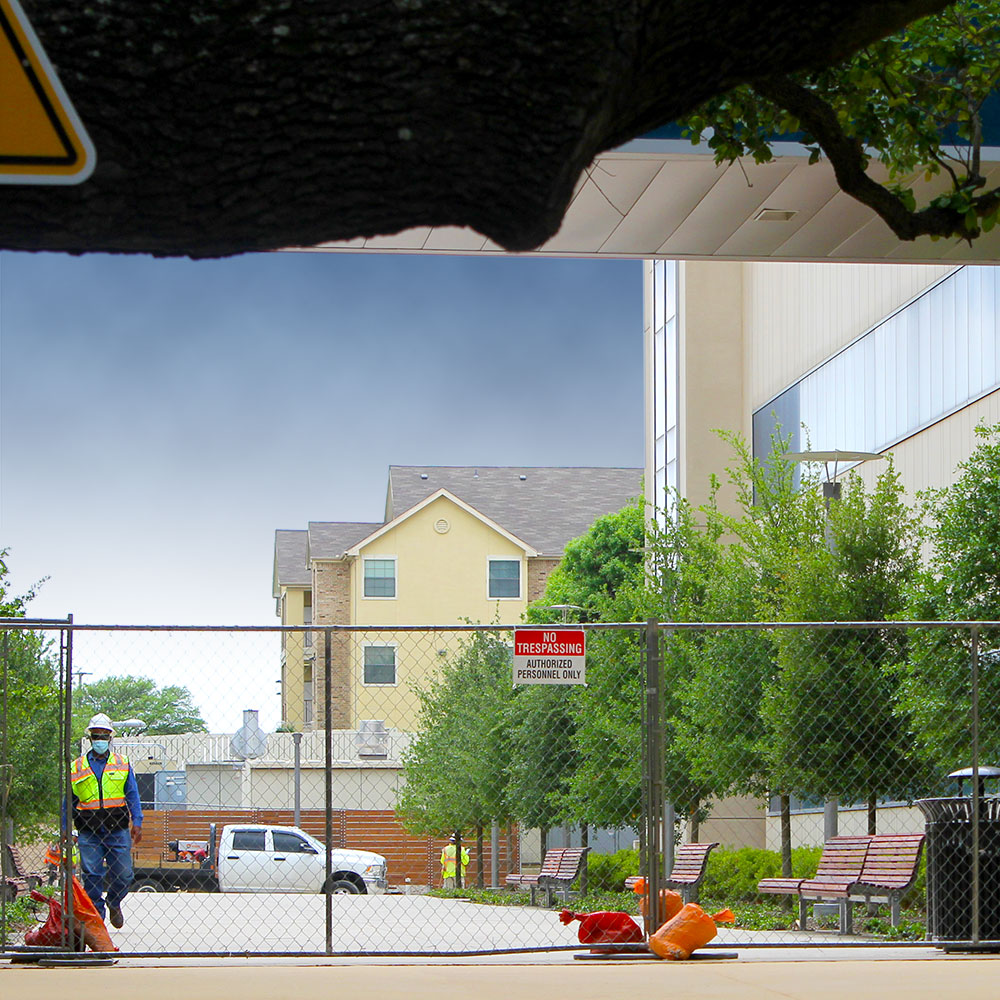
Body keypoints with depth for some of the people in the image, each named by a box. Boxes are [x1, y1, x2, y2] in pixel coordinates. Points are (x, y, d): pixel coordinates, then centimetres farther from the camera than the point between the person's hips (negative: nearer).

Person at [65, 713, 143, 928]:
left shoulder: (122, 764, 10)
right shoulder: (77, 767, 11)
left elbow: (132, 795, 9)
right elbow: (69, 801, 14)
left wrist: (137, 823, -1)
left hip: (118, 830, 0)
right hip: (88, 832, 0)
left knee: (123, 875, -2)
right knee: (92, 876, -4)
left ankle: (113, 903, 26)